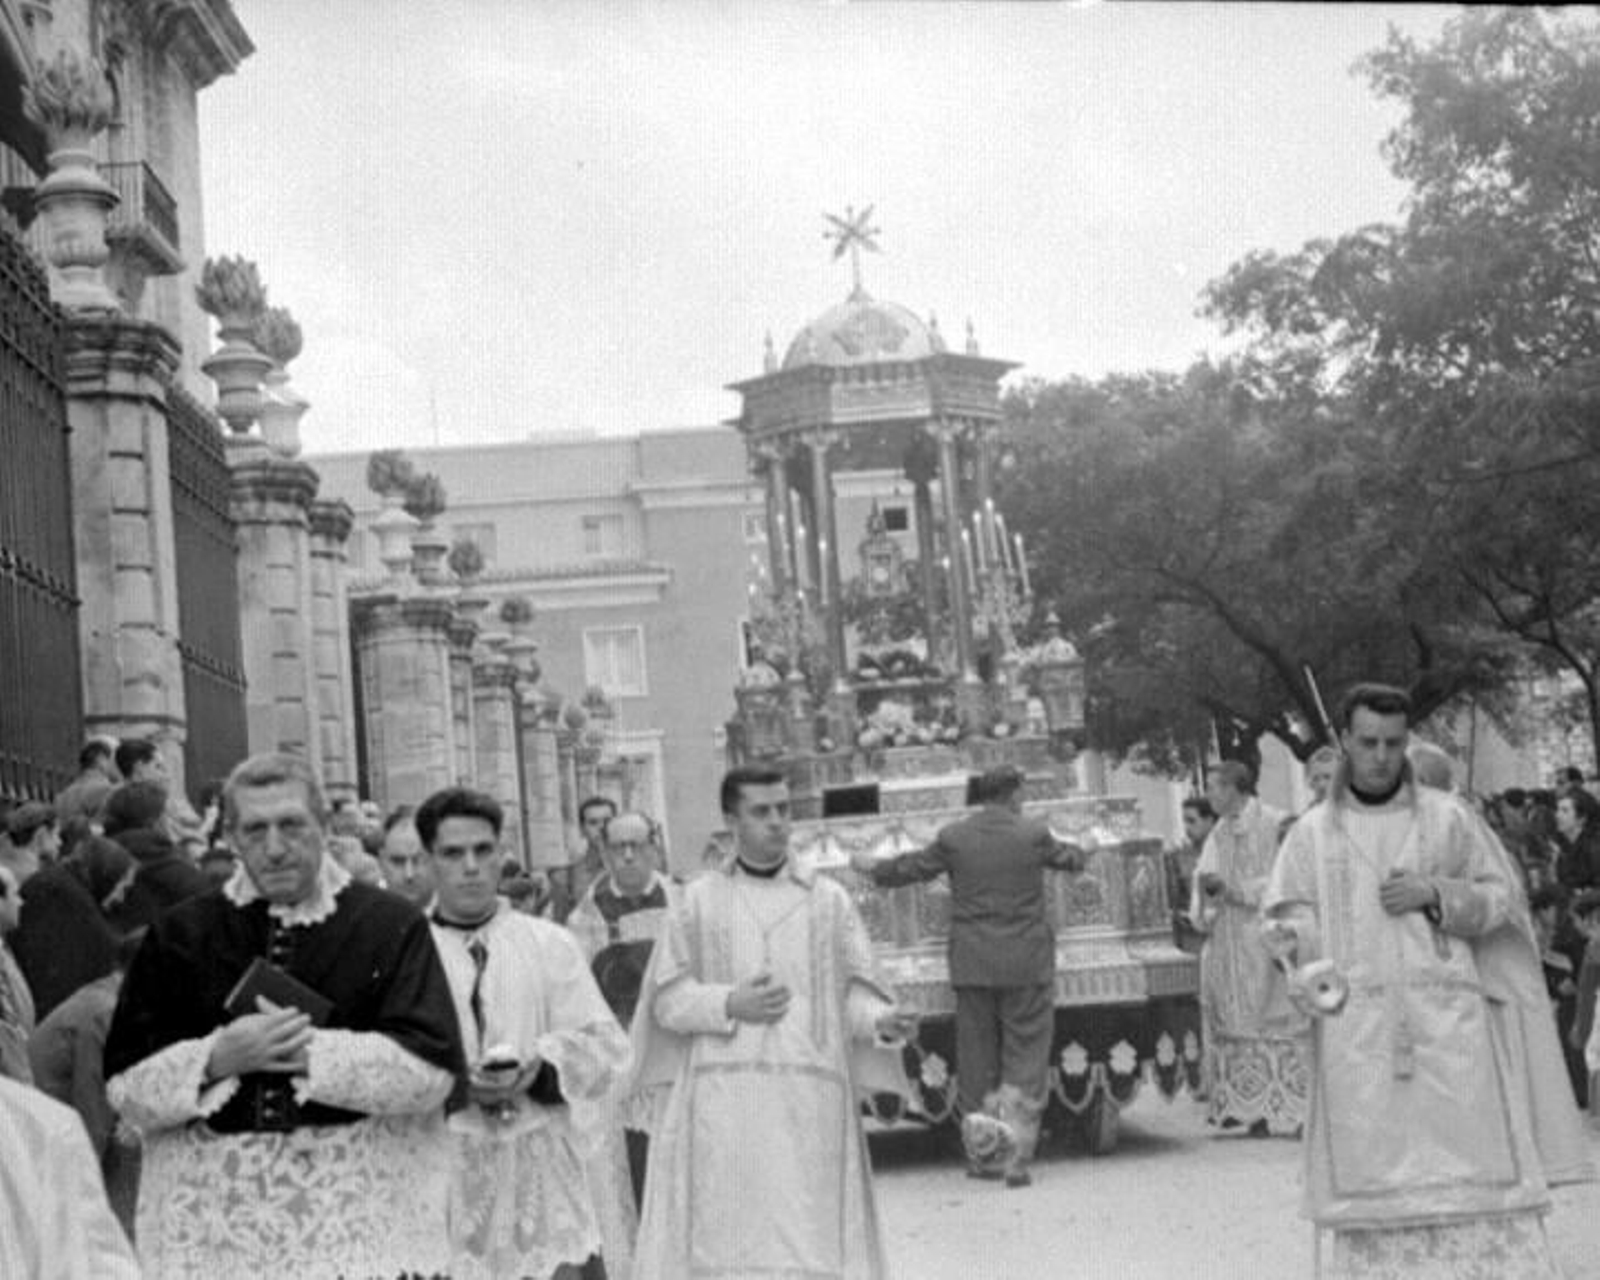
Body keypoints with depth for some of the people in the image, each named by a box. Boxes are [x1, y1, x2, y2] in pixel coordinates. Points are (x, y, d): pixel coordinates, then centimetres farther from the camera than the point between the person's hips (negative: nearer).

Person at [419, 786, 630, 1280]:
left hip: (540, 1167, 1)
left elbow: (605, 1045, 4)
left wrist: (542, 1070, -13)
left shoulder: (550, 944, 9)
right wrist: (453, 1084, -18)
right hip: (443, 1174, -1)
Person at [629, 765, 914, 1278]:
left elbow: (855, 991, 6)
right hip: (721, 1100, 0)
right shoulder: (698, 901, 9)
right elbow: (666, 998, 6)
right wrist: (729, 1005, -11)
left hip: (808, 1104, 1)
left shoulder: (828, 900, 10)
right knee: (719, 1236, -5)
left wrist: (880, 1022, -16)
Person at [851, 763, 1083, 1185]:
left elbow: (912, 868, 11)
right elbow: (1068, 859, 14)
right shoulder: (1033, 835, -4)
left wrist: (873, 867, 30)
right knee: (1025, 1059, 2)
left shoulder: (954, 838, -2)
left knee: (977, 1061, 12)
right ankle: (1015, 1157, -7)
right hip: (1025, 964, -2)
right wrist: (1075, 852, 39)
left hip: (972, 966, 2)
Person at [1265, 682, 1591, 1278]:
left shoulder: (1448, 817, 10)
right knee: (1371, 1167, -6)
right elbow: (1286, 917, 6)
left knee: (1474, 1162, -7)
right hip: (1357, 1027, 0)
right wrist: (1310, 968, -15)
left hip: (1447, 1019, 0)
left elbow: (1497, 896, 10)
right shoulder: (1312, 832, 12)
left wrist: (1435, 893, -8)